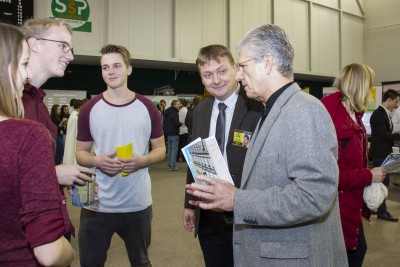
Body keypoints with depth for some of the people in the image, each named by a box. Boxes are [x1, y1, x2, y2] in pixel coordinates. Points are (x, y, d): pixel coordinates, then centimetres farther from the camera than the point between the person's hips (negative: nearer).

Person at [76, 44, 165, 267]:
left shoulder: (148, 108, -2)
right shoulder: (89, 109, -2)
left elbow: (161, 149, 4)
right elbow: (81, 152, 5)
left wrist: (141, 161, -17)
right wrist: (97, 161, -17)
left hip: (138, 204, 0)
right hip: (96, 205, 0)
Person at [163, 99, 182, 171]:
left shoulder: (166, 112, 12)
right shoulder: (174, 113, -17)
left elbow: (164, 122, 17)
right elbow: (177, 123, -22)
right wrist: (180, 123, -3)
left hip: (168, 133, 9)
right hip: (174, 133, -9)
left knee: (170, 149, 17)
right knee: (174, 149, -5)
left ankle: (169, 164, 23)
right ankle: (173, 166, -5)